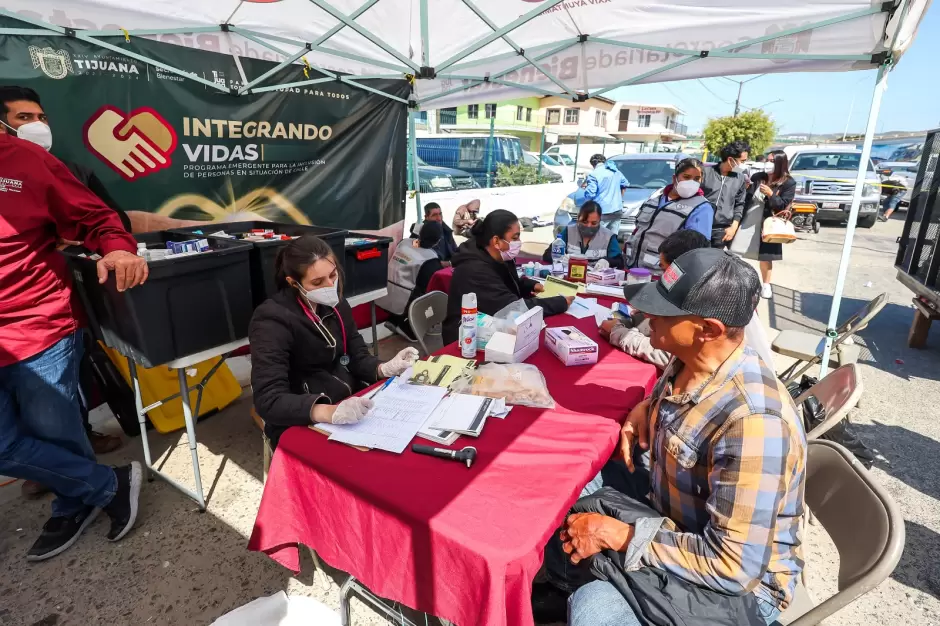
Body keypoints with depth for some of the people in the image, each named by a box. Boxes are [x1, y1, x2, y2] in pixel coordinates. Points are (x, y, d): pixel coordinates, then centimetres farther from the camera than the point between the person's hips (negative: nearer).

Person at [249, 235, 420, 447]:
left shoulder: (335, 304, 3)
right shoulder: (272, 320, -17)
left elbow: (356, 357, 8)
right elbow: (268, 401, -25)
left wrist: (384, 369, -15)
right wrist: (329, 413, -42)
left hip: (351, 404, 7)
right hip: (302, 427, -6)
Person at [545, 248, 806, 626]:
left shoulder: (752, 422, -35)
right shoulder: (689, 361, -11)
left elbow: (734, 567, -31)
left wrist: (616, 534, -26)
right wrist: (647, 408, -6)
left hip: (741, 583, -8)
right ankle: (559, 595, 35)